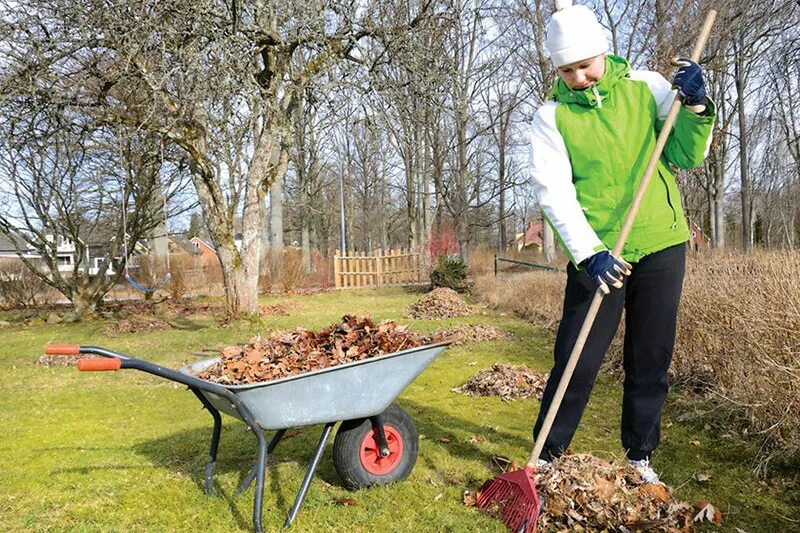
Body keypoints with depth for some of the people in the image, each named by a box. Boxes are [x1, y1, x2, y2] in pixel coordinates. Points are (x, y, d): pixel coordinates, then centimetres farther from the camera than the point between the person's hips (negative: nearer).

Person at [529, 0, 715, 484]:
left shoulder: (646, 86, 4)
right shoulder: (552, 117, -2)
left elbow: (688, 156, 6)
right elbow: (554, 191, -13)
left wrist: (696, 107, -13)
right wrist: (588, 253, -24)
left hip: (661, 244, 3)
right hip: (597, 254, -2)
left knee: (652, 359, 10)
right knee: (578, 359, -2)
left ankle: (641, 456, 26)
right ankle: (548, 454, 15)